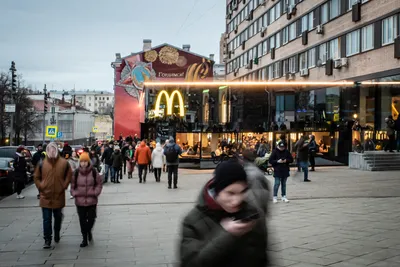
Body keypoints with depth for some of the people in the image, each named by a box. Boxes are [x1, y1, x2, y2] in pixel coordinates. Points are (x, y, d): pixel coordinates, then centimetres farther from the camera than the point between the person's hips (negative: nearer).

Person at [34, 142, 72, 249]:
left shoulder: (64, 163, -6)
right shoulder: (42, 164, -5)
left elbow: (69, 175, 4)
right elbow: (36, 177, 6)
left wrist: (64, 186, -2)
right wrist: (40, 187, -2)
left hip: (59, 196, 1)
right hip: (45, 196, -1)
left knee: (58, 217, 18)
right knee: (46, 219, -1)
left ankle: (57, 234, 40)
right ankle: (47, 240, 6)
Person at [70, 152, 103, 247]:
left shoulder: (94, 171, -5)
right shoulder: (76, 172, -1)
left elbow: (99, 183, 3)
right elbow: (72, 185, 8)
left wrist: (95, 192, -9)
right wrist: (74, 193, -6)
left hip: (92, 200, -1)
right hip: (80, 200, 1)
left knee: (91, 218, 3)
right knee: (82, 221, 7)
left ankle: (89, 231, 36)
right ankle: (84, 239, 20)